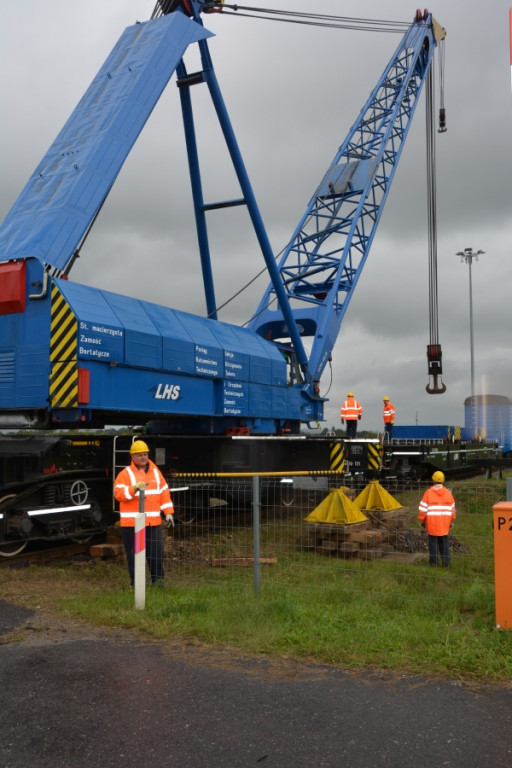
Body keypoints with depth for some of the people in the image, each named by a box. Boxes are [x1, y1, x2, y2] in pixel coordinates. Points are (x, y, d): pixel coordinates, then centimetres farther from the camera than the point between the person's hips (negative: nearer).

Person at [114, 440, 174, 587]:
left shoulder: (155, 472, 13)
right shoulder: (125, 474, -1)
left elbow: (164, 491, 16)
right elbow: (118, 493, -12)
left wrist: (168, 512, 11)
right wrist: (134, 488, -26)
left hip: (153, 521, 3)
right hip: (131, 522, -3)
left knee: (156, 551, 4)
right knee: (134, 553, 3)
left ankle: (157, 579, 20)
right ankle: (135, 581, 16)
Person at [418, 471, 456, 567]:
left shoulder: (428, 493, -6)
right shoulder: (448, 493, 3)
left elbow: (423, 509, -5)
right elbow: (452, 509, 11)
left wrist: (422, 520, 7)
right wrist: (451, 521, 22)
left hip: (432, 522, -2)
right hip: (444, 523, 2)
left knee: (433, 542, 5)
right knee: (444, 542, 11)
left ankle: (433, 562, 8)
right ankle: (446, 562, 11)